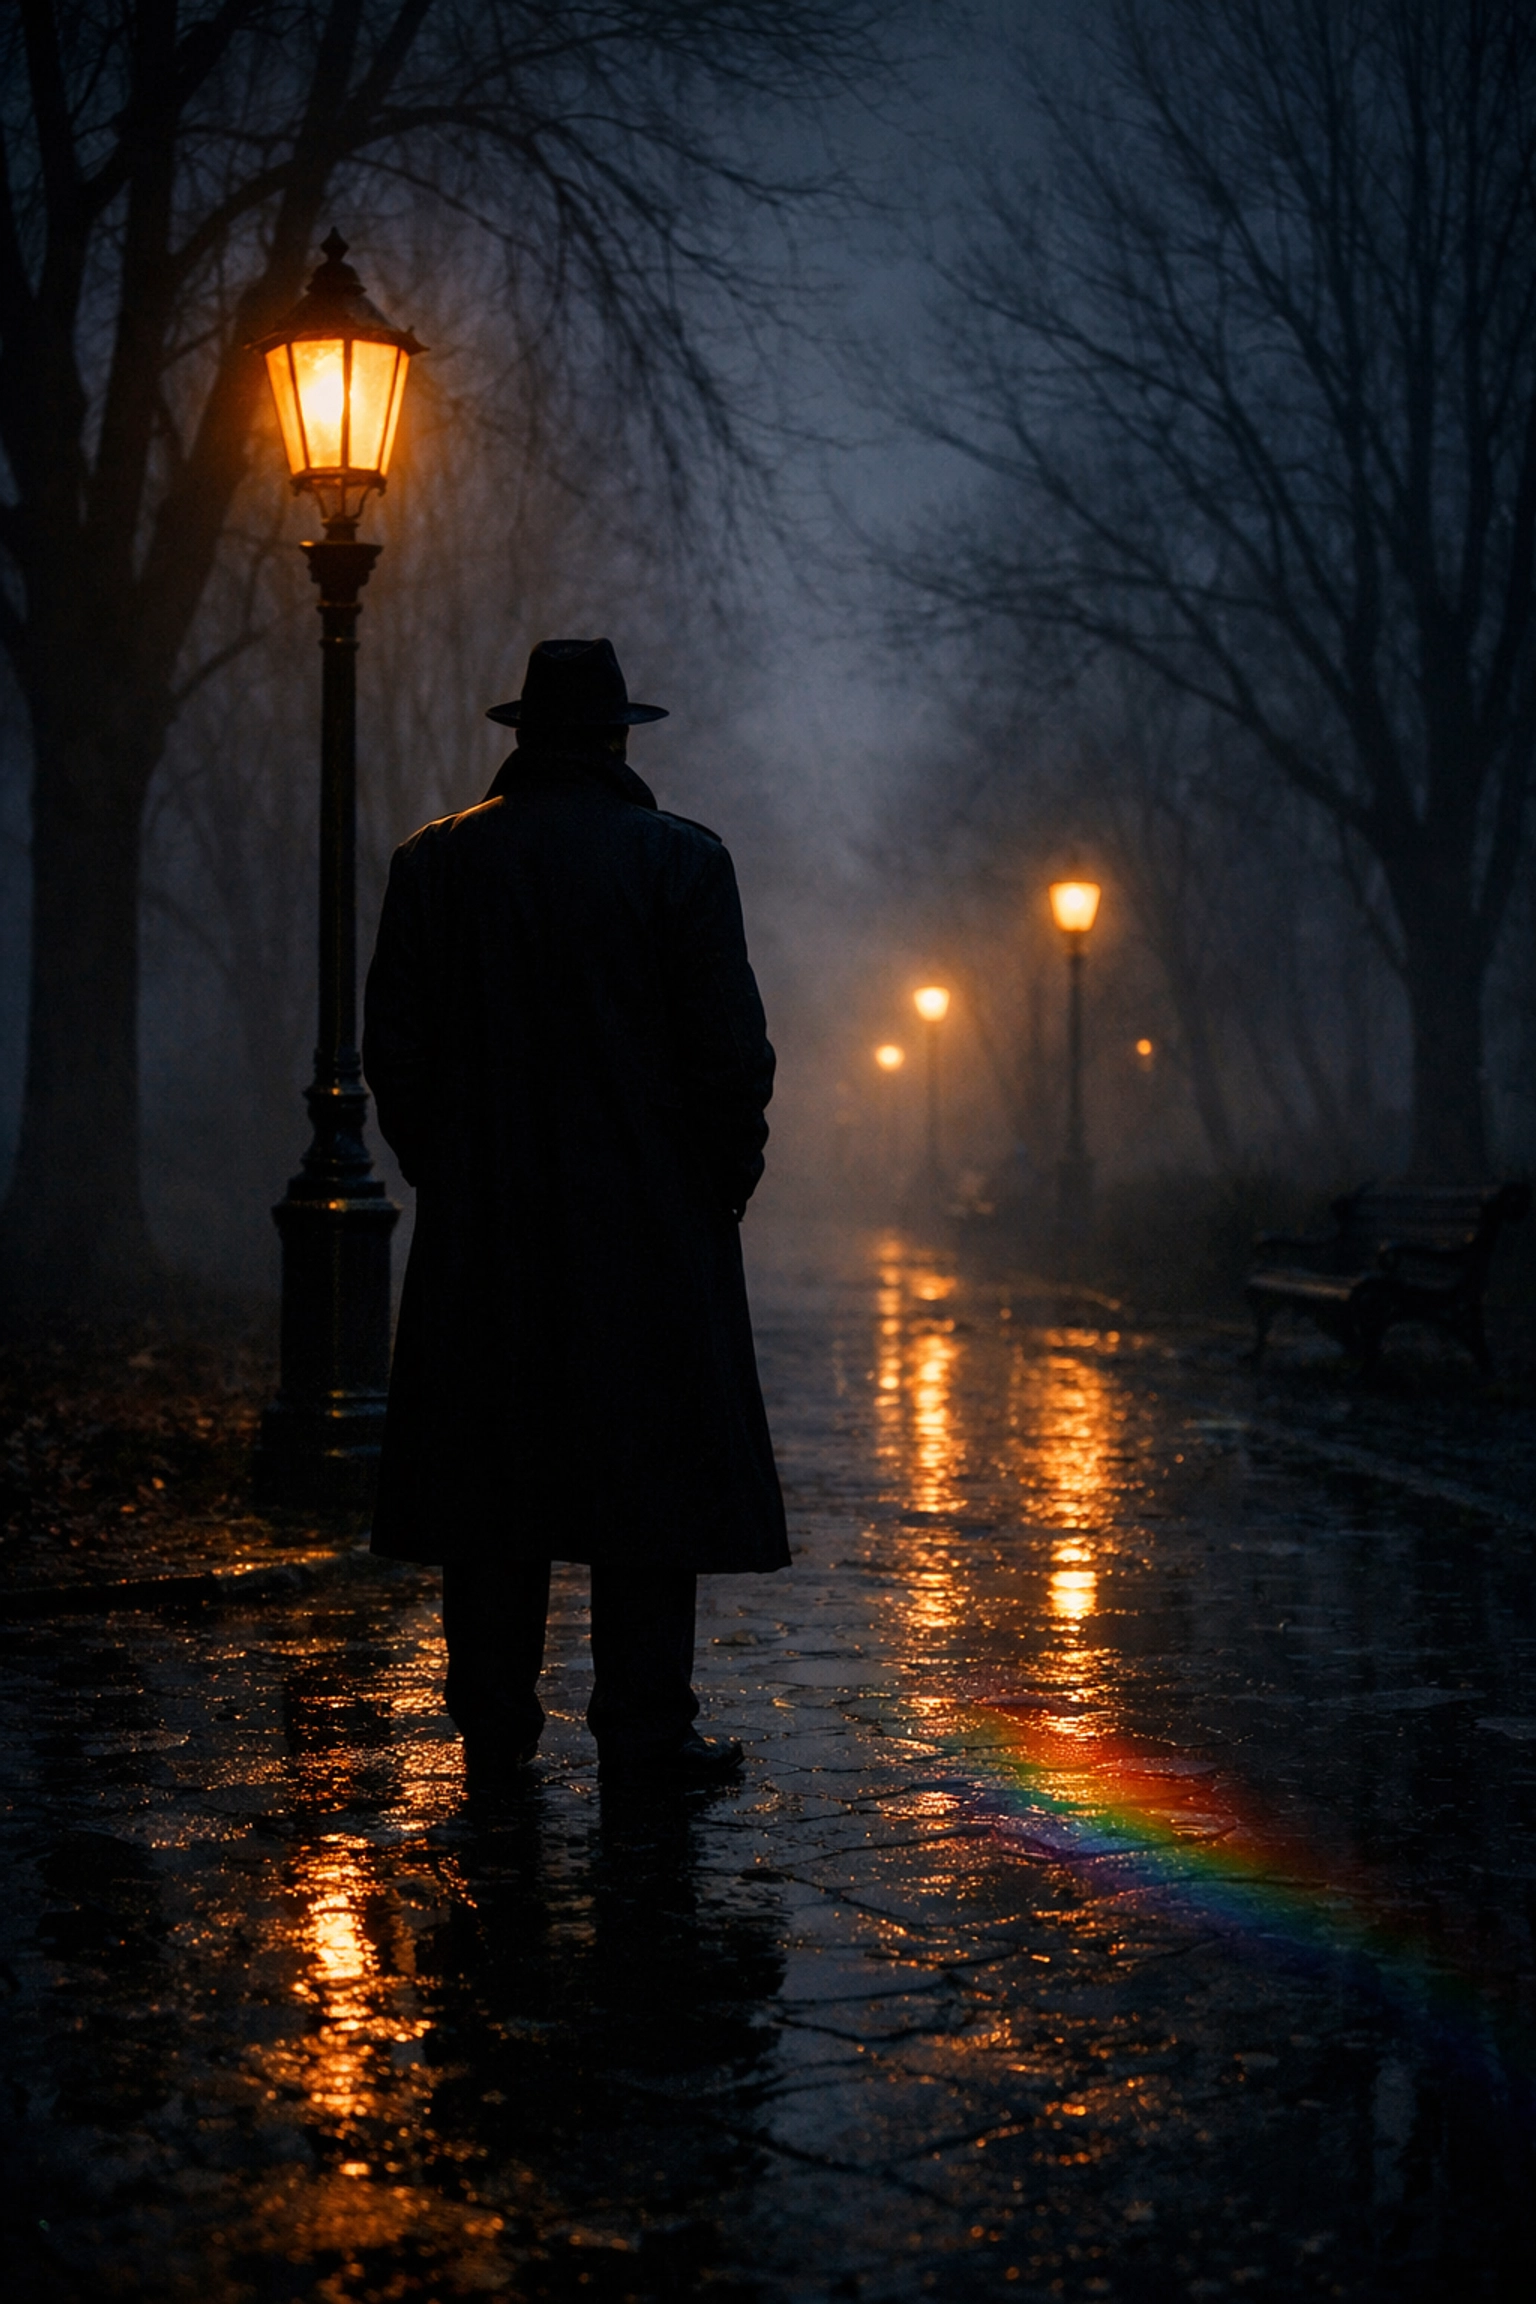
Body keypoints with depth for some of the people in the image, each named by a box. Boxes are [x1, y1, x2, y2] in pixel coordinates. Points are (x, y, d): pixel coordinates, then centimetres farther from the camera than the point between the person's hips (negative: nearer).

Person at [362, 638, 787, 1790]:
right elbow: (731, 1047, -7)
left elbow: (394, 1047, 5)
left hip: (480, 1225, 3)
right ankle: (645, 1728, 5)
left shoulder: (433, 861, 4)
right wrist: (726, 1176, 5)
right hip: (650, 1222, -3)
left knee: (491, 1469, 8)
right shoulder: (680, 858, -4)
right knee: (651, 1468, 3)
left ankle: (494, 1726, 13)